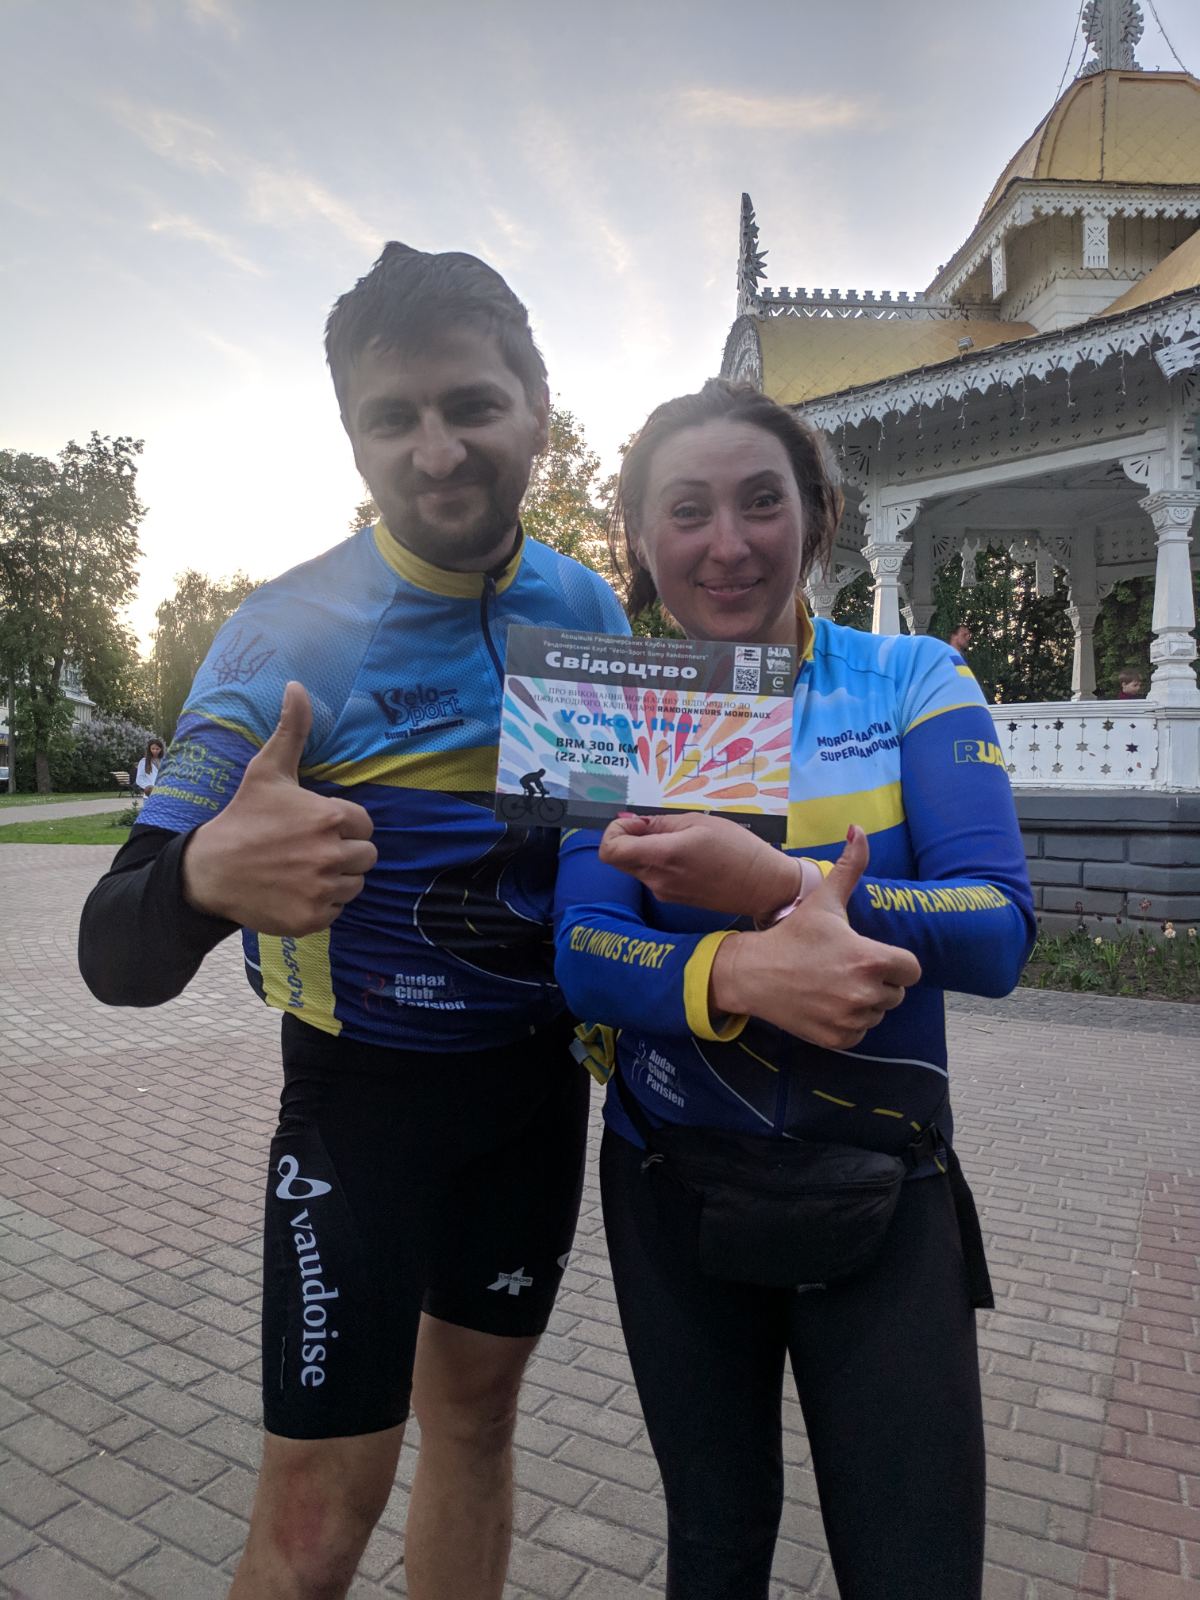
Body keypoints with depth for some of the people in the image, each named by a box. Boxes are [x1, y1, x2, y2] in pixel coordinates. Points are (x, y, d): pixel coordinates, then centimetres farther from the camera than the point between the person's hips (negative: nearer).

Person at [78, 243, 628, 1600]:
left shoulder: (588, 609, -3)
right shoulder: (292, 636, -18)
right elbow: (118, 953, -20)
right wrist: (209, 877, -42)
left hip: (539, 1083, 5)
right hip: (364, 1094, -4)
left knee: (474, 1415, 20)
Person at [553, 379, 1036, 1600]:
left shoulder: (910, 680, -6)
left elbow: (998, 931, -15)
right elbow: (581, 948, -13)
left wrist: (776, 884, -31)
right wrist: (740, 973, -33)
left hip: (882, 1189, -1)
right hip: (672, 1189, 2)